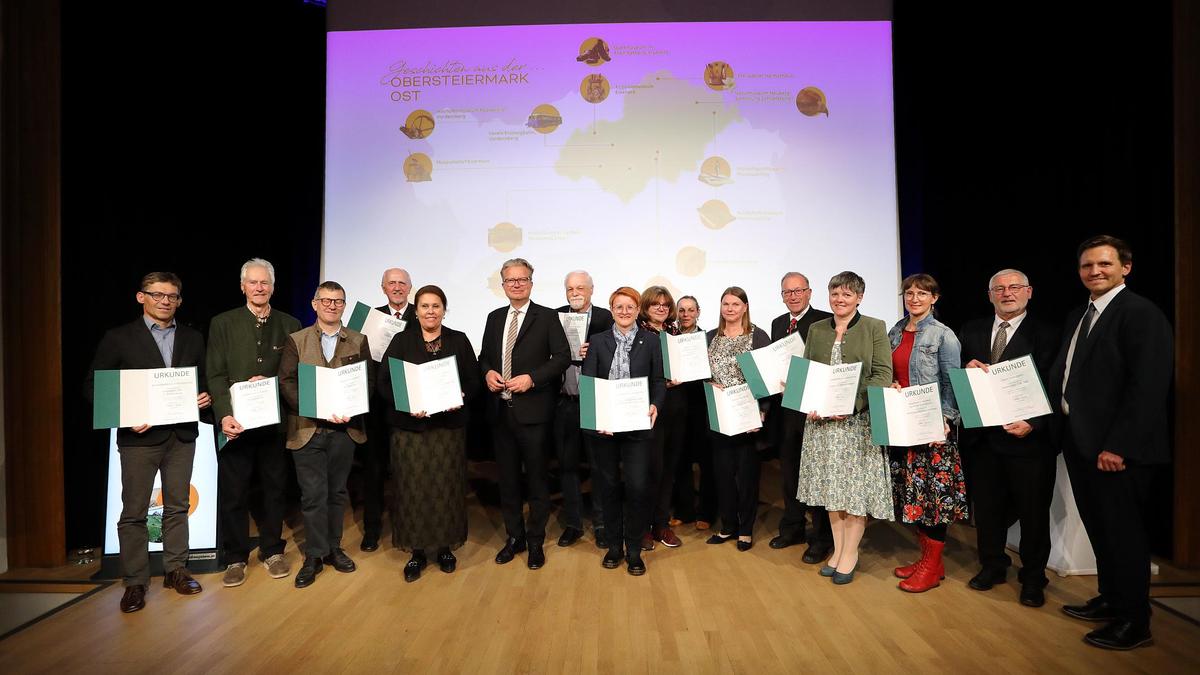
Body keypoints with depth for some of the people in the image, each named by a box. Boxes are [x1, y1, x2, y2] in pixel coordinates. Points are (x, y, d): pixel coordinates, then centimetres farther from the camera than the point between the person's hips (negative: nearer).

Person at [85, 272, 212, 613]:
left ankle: (175, 570, 24)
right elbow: (93, 386, -1)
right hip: (140, 435, -3)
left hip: (182, 434, 3)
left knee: (177, 507, 12)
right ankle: (134, 582, 16)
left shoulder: (192, 338, 10)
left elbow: (203, 381, 15)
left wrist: (205, 397, -7)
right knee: (133, 512, 4)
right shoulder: (118, 338, -1)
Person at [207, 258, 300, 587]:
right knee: (233, 492, 6)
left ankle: (272, 551, 26)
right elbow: (215, 375, -3)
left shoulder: (290, 325, 6)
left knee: (275, 487, 11)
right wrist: (224, 415, -15)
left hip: (275, 421, 1)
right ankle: (235, 558, 22)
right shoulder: (222, 323, 3)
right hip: (236, 421, -1)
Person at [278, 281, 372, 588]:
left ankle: (334, 548, 25)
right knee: (313, 494, 1)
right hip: (308, 429, -1)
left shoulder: (359, 341, 7)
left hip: (345, 429, 2)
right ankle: (314, 555, 14)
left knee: (338, 492, 12)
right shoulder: (296, 341, 4)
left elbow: (369, 381, 3)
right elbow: (286, 382, -3)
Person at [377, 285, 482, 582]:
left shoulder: (459, 341, 5)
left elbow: (474, 381, 3)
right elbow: (382, 382, -1)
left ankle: (445, 547, 23)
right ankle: (417, 551, 19)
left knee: (446, 487, 6)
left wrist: (461, 397, -17)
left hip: (449, 426, 0)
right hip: (409, 427, 0)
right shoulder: (402, 340, 4)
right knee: (413, 488, 4)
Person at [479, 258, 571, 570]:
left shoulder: (547, 317, -3)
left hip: (532, 410, -4)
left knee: (536, 478, 6)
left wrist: (532, 378, -18)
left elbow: (563, 356, -8)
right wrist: (488, 372, -4)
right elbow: (484, 356, 17)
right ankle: (514, 537, 30)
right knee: (508, 477, 14)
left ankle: (536, 542, 22)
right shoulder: (494, 318, 12)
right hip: (500, 410, 5)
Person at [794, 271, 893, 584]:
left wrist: (852, 404, -18)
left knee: (856, 485, 2)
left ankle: (850, 552, 17)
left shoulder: (875, 327, 0)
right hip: (821, 420, 4)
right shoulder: (816, 330, 11)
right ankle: (838, 548, 23)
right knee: (831, 486, 10)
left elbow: (883, 374, -7)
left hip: (859, 420, -3)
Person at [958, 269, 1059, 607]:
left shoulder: (1045, 334, -3)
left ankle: (1033, 578, 27)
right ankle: (992, 566, 33)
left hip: (1028, 437, -3)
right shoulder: (972, 331, 10)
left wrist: (1034, 424, -20)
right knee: (987, 507, 15)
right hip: (982, 436, 4)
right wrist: (967, 369, -11)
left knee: (1033, 511, 10)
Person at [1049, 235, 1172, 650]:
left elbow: (1148, 388, -19)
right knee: (1098, 528, 19)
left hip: (1116, 448, -8)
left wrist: (1118, 446, -22)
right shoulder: (1077, 317, 13)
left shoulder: (1142, 314, -12)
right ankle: (1110, 600, 35)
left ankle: (1133, 622, 20)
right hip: (1079, 442, 8)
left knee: (1123, 532, 4)